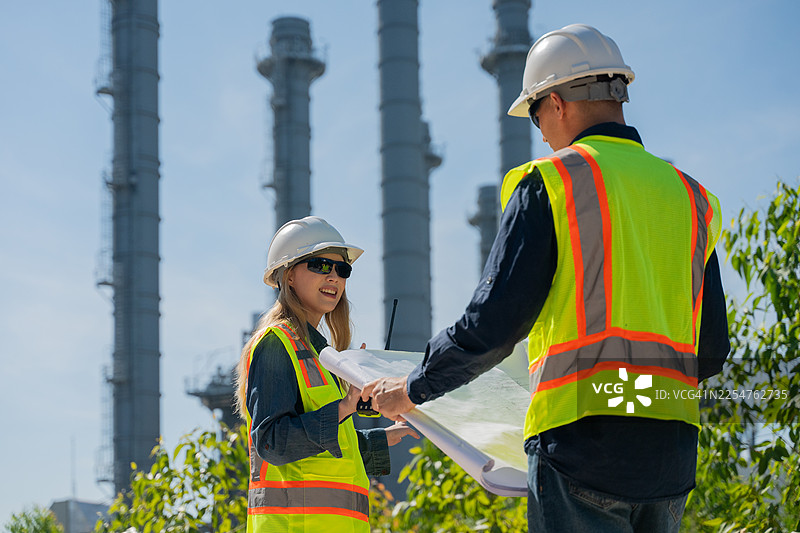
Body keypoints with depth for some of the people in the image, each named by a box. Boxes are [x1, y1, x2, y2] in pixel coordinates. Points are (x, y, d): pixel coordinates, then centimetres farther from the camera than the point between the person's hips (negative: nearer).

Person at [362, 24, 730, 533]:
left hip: (583, 439, -6)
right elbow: (711, 351, 16)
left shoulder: (549, 183, -2)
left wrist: (411, 389, 8)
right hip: (672, 452, 6)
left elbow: (492, 325, -6)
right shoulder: (691, 197, 14)